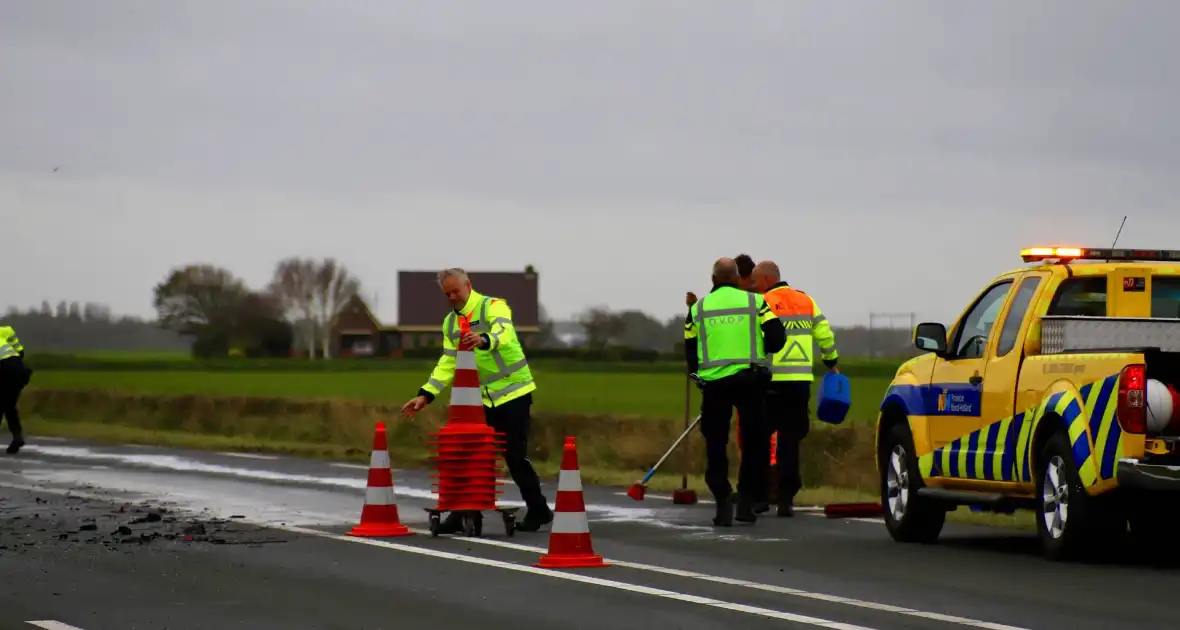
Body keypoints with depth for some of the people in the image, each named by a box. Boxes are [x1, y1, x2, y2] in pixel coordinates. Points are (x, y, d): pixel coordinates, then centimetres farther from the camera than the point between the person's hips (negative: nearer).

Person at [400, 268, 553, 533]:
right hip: (482, 397, 6)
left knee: (515, 456, -6)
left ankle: (539, 511, 9)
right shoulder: (450, 323, 9)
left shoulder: (493, 307, -13)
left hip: (513, 392, -6)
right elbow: (447, 363, 9)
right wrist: (426, 395, -3)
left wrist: (483, 340, -57)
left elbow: (503, 334, -34)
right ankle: (464, 513, 11)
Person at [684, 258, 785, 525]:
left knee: (716, 446, 9)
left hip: (714, 383, 1)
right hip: (750, 380, -1)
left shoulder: (698, 308, 5)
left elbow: (690, 352, 7)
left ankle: (723, 501, -2)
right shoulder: (755, 302, 1)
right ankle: (746, 502, 9)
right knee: (754, 443, 12)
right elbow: (776, 338, -5)